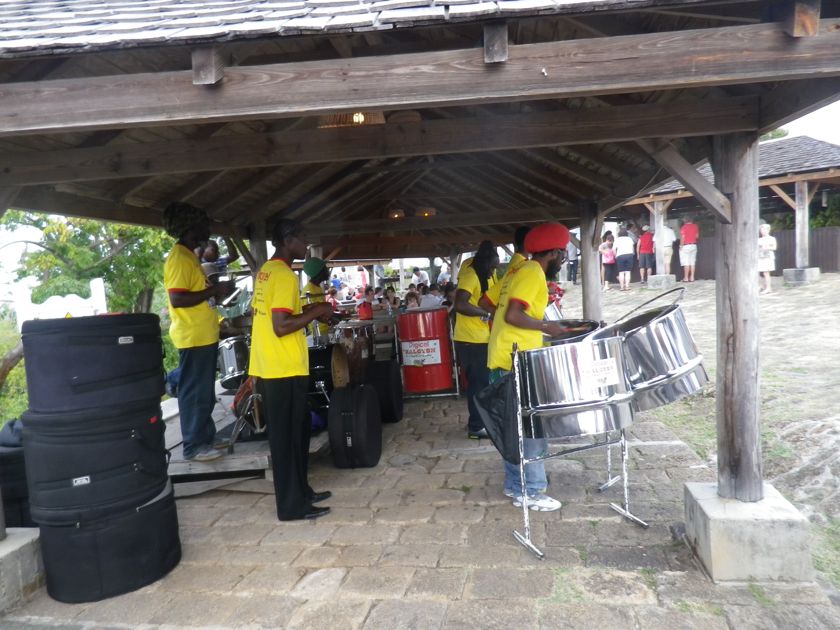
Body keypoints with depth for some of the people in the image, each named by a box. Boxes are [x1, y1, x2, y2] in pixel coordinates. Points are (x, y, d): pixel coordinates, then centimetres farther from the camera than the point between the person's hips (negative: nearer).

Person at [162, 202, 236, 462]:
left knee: (205, 392, 16)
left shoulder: (190, 256, 16)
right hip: (193, 338, -10)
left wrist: (217, 293, 12)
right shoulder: (178, 258, -16)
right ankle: (194, 446, 6)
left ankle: (206, 438, 25)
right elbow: (177, 299, -25)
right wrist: (214, 289, -22)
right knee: (195, 393, -3)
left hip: (205, 336, 10)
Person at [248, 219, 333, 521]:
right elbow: (281, 326, -24)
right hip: (285, 370, -10)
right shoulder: (284, 275, -17)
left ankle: (301, 492, 29)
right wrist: (316, 312, -14)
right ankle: (292, 505, 11)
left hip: (268, 367, 10)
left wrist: (305, 309, 14)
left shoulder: (266, 271, 13)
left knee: (295, 432, 18)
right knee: (288, 437, 0)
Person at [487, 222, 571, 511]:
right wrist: (545, 326, -14)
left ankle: (516, 486, 24)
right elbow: (513, 316, -23)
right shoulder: (533, 273, -12)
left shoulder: (517, 271, 17)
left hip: (503, 360, 10)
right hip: (517, 363, -10)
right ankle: (532, 492, 7)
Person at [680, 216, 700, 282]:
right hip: (694, 245, 5)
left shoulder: (684, 227, -11)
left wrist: (681, 246, -5)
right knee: (692, 262, 8)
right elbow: (697, 236, 12)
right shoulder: (695, 226, 5)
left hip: (686, 246, -5)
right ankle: (692, 277, 6)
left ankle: (686, 278, -5)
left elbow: (682, 238, -12)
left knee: (686, 263, -5)